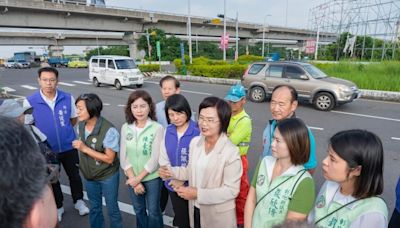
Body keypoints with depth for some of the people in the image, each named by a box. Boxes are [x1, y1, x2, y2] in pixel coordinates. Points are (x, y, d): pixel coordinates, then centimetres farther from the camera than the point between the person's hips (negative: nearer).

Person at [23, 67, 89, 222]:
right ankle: (58, 206, 40)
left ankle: (78, 201, 39)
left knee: (74, 175, 16)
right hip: (47, 149, 0)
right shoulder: (30, 102, -14)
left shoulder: (68, 98, -10)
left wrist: (63, 130, 5)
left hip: (68, 146, 1)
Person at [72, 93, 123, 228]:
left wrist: (85, 148, -27)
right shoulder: (80, 125, -6)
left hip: (108, 176, -6)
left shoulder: (109, 130, -28)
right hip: (89, 176, 6)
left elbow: (109, 158, -25)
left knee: (112, 209, 14)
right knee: (94, 208, 24)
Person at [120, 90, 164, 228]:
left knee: (153, 211, 13)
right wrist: (133, 179, -10)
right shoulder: (126, 128, -6)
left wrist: (139, 178, -13)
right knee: (139, 210, 23)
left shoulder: (157, 128, -18)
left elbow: (155, 159, -18)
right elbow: (123, 157, -4)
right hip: (133, 178, 4)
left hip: (152, 178, -3)